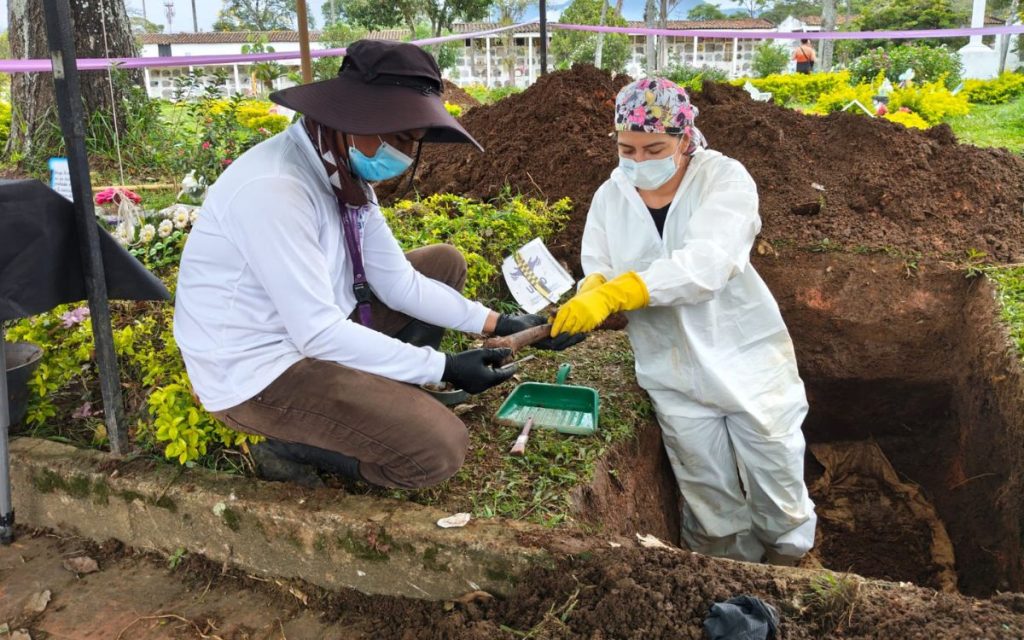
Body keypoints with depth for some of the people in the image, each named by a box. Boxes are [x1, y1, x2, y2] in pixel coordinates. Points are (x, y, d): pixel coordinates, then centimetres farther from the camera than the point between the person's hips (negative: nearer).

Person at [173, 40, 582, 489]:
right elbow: (318, 333, -28)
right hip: (255, 373, -9)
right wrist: (444, 368, -22)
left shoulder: (345, 171, 0)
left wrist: (499, 325, -4)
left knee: (444, 264, 11)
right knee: (439, 448, -22)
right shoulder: (274, 188, -28)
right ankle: (292, 448, 0)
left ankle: (380, 402, 11)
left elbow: (398, 281, 3)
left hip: (311, 331, 9)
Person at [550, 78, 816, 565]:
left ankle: (788, 573, 41)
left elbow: (705, 263, -30)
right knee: (712, 507, 13)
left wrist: (613, 294, -42)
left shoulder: (724, 178, -14)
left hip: (749, 361, -2)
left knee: (780, 495, 12)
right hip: (676, 379, 3)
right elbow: (597, 271, -4)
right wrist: (591, 291, -31)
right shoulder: (610, 197, 1)